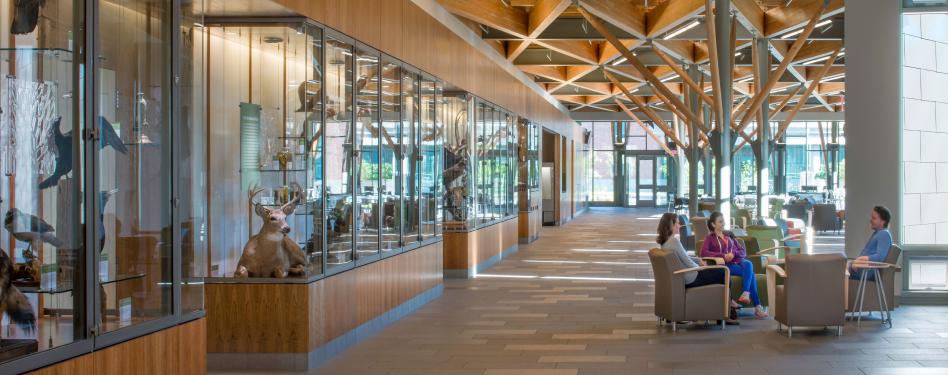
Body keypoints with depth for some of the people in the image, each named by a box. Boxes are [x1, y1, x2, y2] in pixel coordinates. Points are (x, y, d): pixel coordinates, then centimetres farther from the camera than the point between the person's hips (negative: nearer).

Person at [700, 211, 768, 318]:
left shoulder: (729, 236, 26)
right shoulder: (710, 238, 12)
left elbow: (743, 252, 19)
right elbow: (703, 253, -8)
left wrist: (733, 253, -5)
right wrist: (723, 255, -18)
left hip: (737, 261, 5)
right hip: (725, 265, -5)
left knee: (748, 264, -33)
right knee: (750, 273, -30)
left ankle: (746, 294, -43)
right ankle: (757, 306, -36)